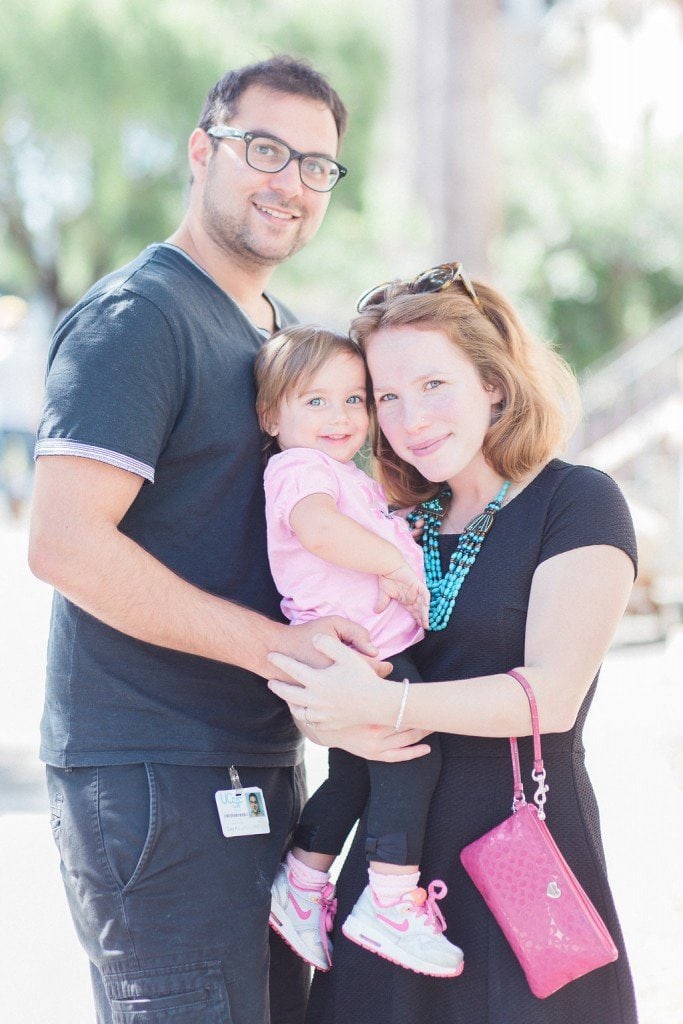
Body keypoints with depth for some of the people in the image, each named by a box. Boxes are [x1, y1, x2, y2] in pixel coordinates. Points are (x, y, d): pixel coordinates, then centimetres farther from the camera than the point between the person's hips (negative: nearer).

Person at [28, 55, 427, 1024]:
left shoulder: (287, 334, 18)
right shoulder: (135, 317, -12)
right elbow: (64, 544, -23)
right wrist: (278, 645, -22)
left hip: (264, 762, 9)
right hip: (150, 777, -9)